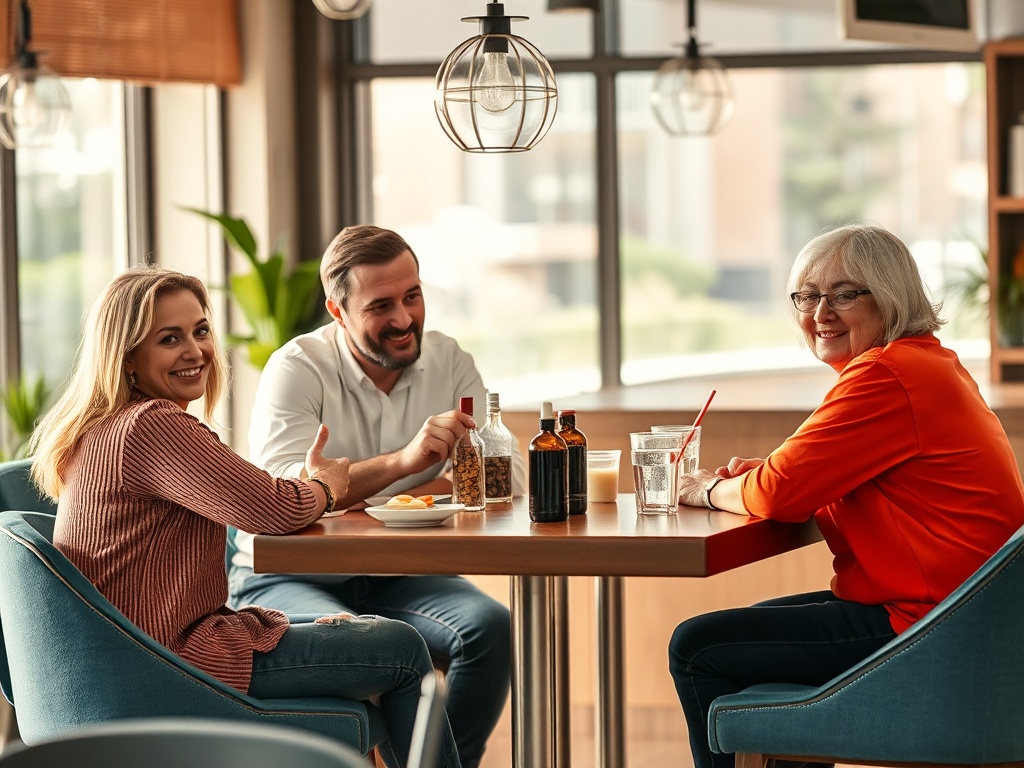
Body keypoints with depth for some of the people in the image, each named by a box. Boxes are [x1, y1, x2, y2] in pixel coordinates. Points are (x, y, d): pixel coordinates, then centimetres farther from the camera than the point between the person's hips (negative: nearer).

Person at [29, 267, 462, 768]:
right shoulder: (152, 429, -22)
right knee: (403, 652, 0)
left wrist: (306, 483, -1)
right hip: (178, 659, -11)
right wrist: (323, 488, 1)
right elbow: (275, 511, -20)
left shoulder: (105, 430, 12)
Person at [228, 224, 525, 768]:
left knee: (489, 625, -24)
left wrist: (385, 507, -23)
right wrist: (403, 461, -39)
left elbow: (505, 474, -9)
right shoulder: (298, 368, -12)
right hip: (288, 577, -4)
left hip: (396, 577, 4)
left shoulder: (448, 362, 2)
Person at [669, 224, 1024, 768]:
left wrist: (713, 489, 2)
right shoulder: (930, 363, 15)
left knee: (696, 648, -6)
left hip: (924, 631, -11)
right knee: (751, 625, 27)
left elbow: (781, 493, -19)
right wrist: (760, 473, 6)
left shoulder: (887, 377, -19)